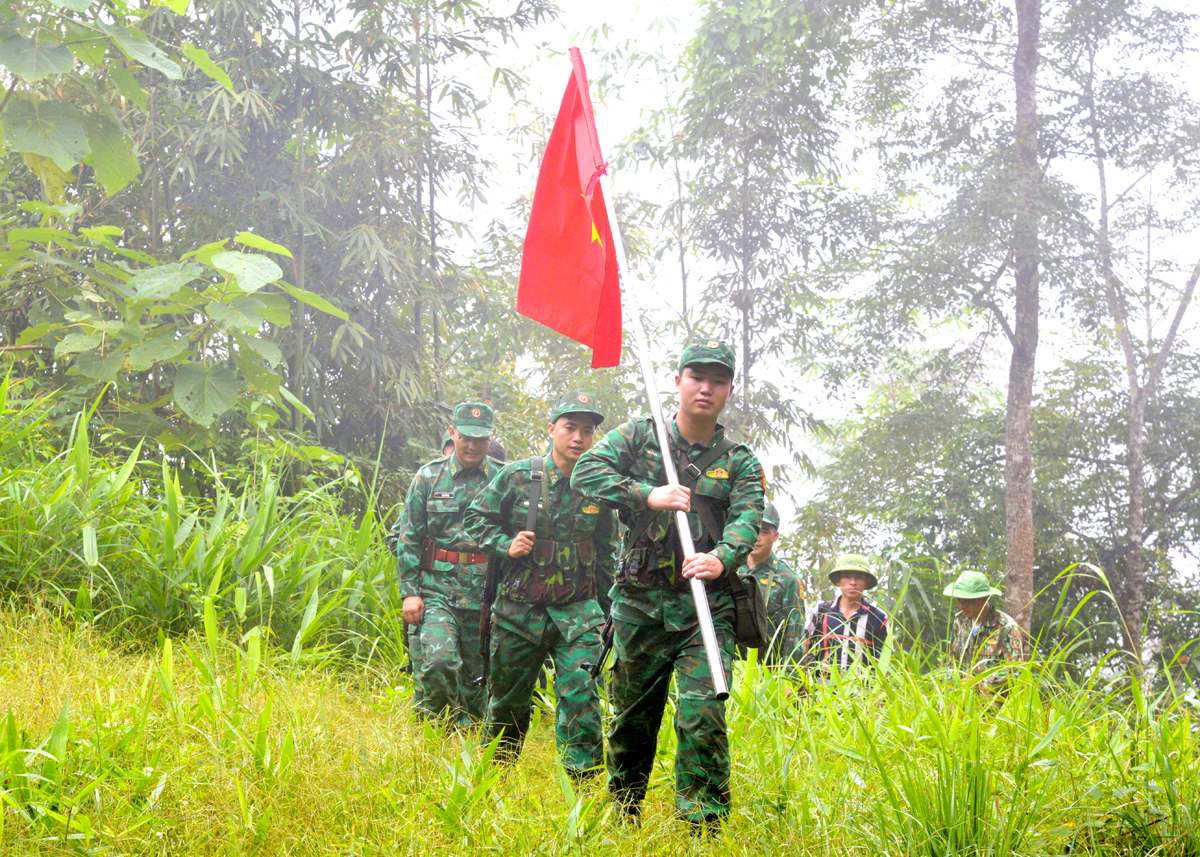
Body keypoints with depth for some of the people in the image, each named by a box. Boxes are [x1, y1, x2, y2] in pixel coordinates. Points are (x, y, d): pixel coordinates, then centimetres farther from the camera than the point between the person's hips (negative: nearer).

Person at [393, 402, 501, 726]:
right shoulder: (428, 477, 4)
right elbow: (407, 538, 5)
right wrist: (409, 591, -3)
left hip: (485, 595, 2)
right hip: (437, 588, -1)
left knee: (475, 679, 5)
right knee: (439, 660, -20)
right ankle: (429, 724, 1)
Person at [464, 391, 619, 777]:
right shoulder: (517, 476, -4)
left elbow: (607, 553, 15)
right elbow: (476, 518, 6)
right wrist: (506, 545, -11)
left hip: (577, 611, 0)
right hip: (519, 610, 0)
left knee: (580, 693, -16)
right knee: (507, 699, 12)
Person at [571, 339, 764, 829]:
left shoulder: (740, 463, 8)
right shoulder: (639, 435, 8)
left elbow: (747, 520, -8)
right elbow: (586, 473, -5)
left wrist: (721, 558, -30)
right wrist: (647, 495, -18)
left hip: (706, 607, -1)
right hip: (639, 604, 1)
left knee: (702, 715, -16)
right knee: (632, 718, 12)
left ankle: (703, 827, -11)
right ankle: (621, 816, 32)